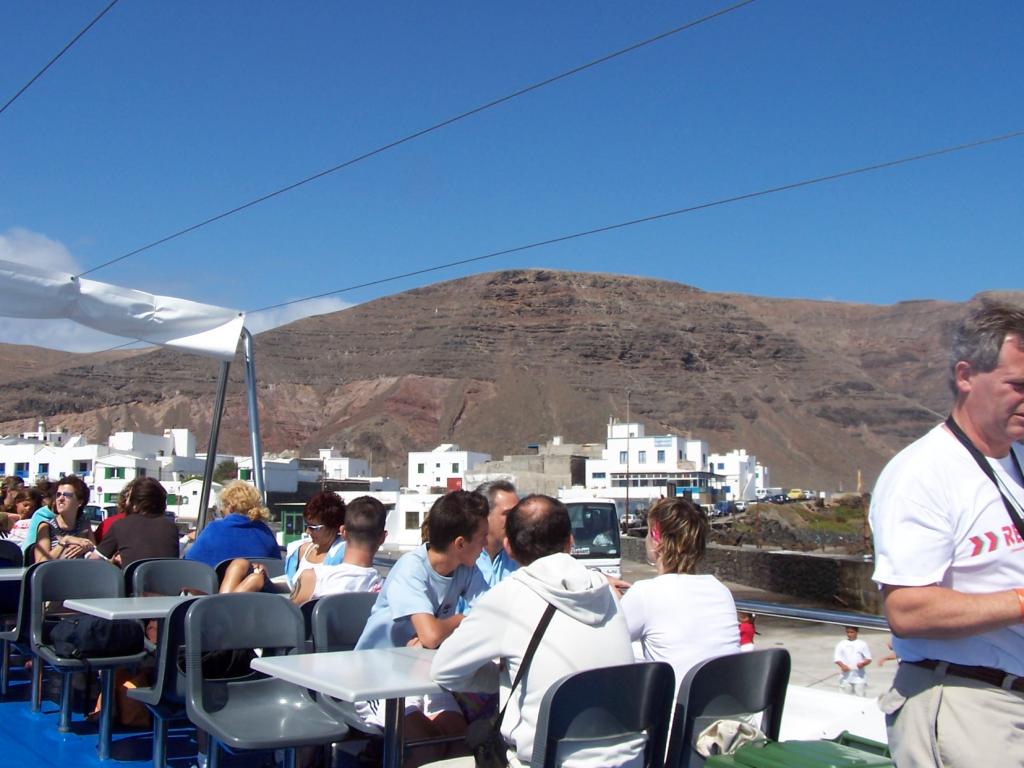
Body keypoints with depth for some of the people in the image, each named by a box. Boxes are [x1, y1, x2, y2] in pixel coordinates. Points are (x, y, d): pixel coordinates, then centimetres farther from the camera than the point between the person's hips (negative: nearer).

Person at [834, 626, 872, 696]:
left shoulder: (862, 644, 6)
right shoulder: (841, 644, 7)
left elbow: (868, 659, 6)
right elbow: (836, 658, 1)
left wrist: (863, 663, -16)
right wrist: (842, 665, -19)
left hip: (859, 677, -1)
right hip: (846, 677, 1)